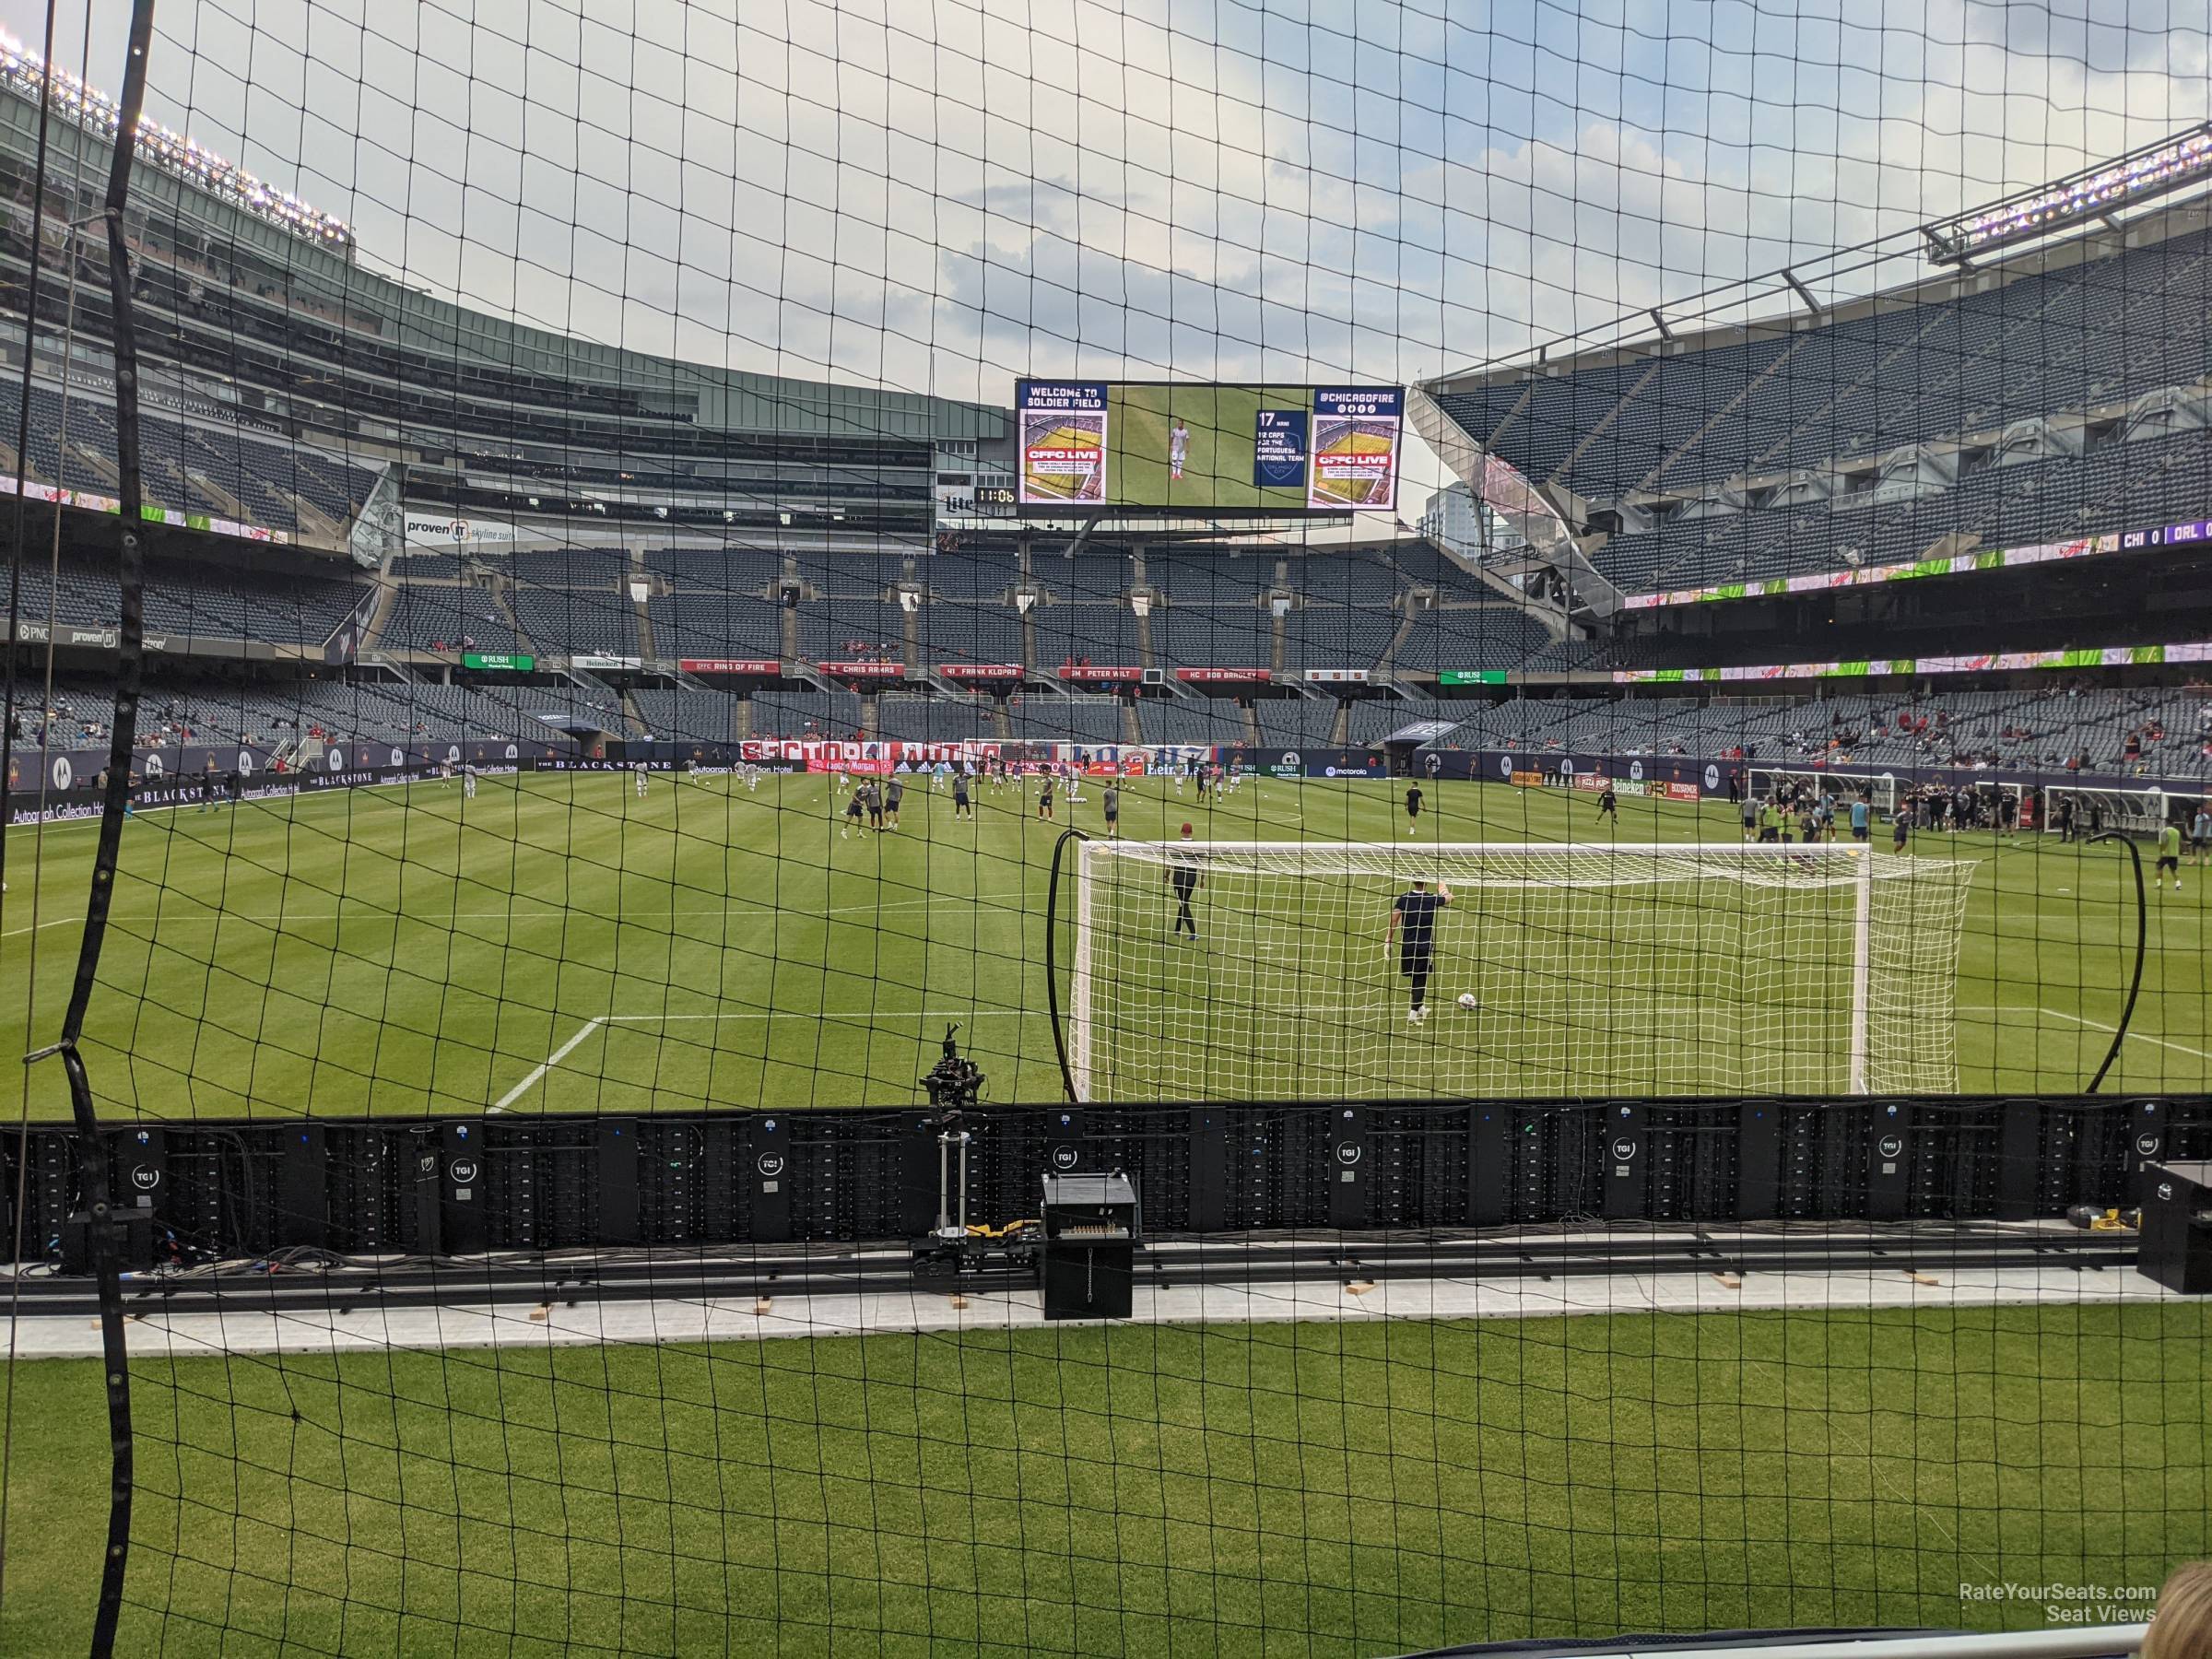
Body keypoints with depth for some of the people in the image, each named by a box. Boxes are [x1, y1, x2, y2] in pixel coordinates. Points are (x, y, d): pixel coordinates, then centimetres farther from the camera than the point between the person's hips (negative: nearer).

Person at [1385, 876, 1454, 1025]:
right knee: (1421, 979, 3)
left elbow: (1394, 920, -10)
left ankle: (1420, 1007, 34)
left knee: (1413, 978, 18)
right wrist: (1443, 888, 38)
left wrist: (1388, 941, -4)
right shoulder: (1432, 899, -5)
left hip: (1407, 946, 3)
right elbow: (1449, 897, 15)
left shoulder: (1404, 898, -4)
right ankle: (1413, 1014, -3)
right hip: (1425, 947, -2)